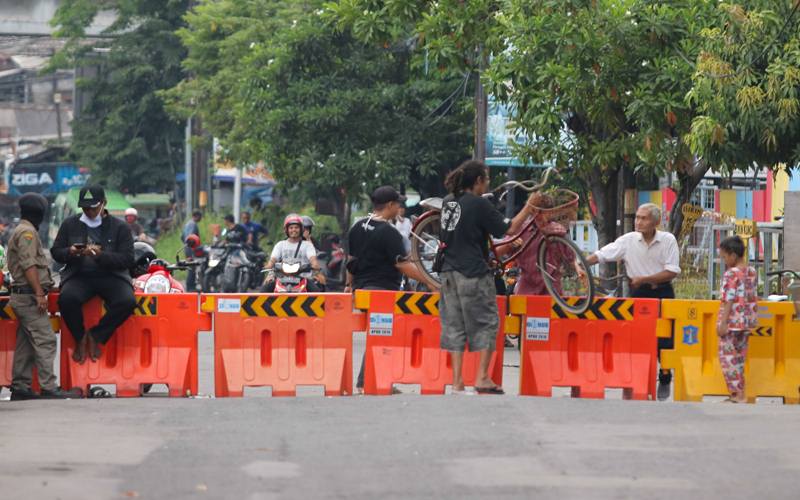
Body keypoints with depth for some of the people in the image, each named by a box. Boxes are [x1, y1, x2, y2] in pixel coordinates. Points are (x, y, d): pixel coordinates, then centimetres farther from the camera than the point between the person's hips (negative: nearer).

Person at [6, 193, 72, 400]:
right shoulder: (27, 232, -12)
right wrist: (39, 293, -22)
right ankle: (48, 387, -18)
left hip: (22, 296, 11)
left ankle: (20, 388, 12)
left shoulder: (20, 231, 21)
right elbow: (28, 265, -20)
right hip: (29, 296, -11)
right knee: (45, 340, -13)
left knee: (25, 344, 11)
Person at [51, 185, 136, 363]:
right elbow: (55, 252, 12)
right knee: (67, 299, -34)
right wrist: (70, 252, -12)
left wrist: (101, 255, -20)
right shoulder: (70, 224, 11)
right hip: (79, 275, 0)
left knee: (127, 301, -31)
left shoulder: (120, 227, 4)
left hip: (111, 275, 0)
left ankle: (96, 336, -8)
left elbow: (127, 259, -4)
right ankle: (80, 338, -5)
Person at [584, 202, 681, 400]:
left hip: (662, 291, -2)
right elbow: (601, 255, -7)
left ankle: (665, 379, 15)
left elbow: (672, 272, -11)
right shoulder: (629, 240, -4)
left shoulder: (668, 240, -8)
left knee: (664, 338, -3)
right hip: (639, 293, 2)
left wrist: (644, 279, -18)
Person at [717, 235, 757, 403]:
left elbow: (728, 300, -18)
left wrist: (723, 322, -17)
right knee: (739, 356, 15)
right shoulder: (752, 272, 7)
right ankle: (739, 394, 19)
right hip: (748, 321, 8)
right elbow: (752, 297, 13)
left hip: (732, 320, -8)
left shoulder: (731, 274, -16)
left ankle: (738, 394, -6)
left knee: (728, 356, -2)